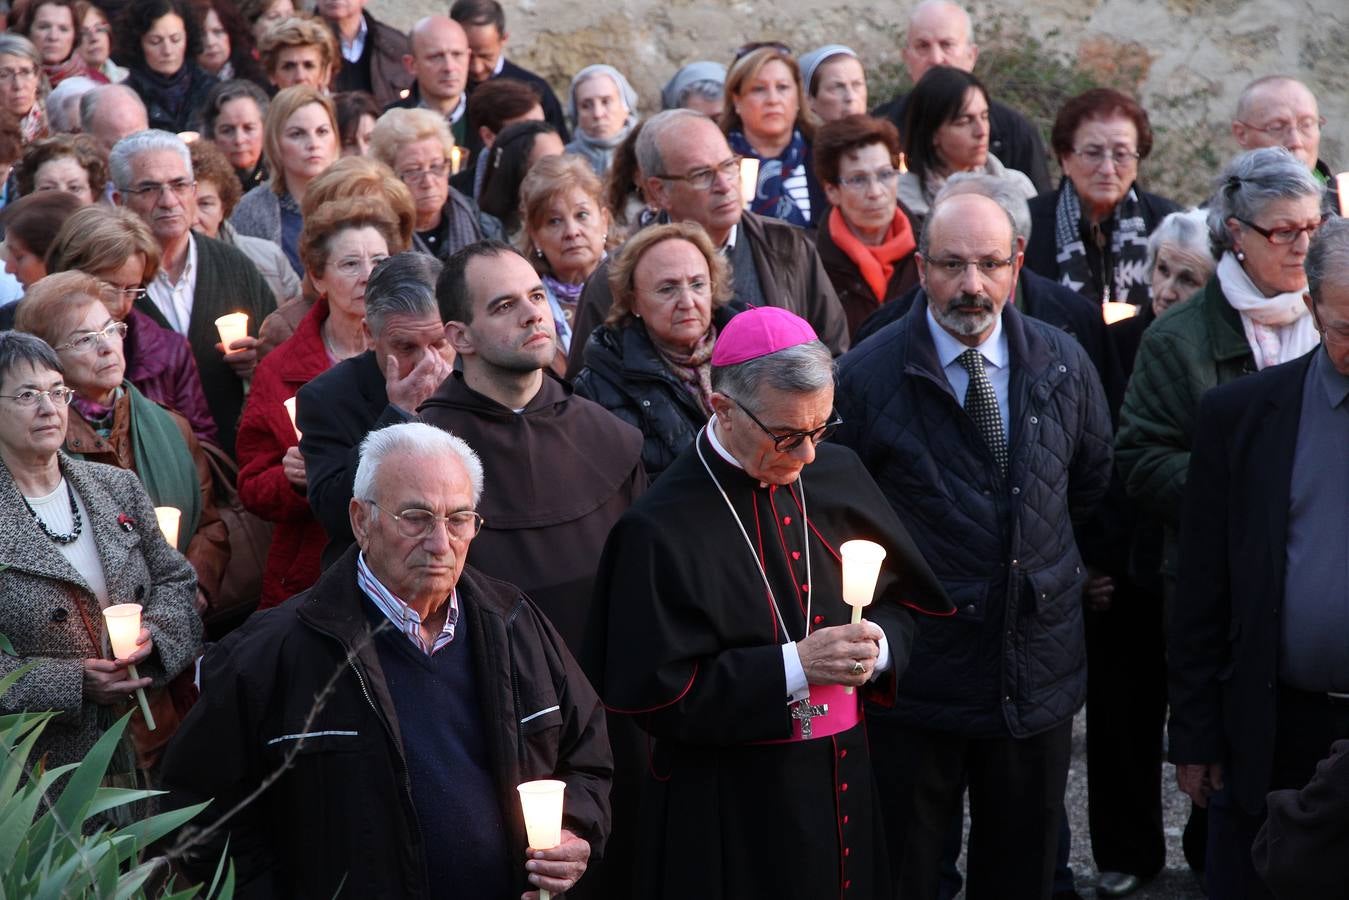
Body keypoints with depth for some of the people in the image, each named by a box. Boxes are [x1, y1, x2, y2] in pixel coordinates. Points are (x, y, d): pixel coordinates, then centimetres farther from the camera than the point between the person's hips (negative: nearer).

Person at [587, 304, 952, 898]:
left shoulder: (838, 475, 2)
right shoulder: (662, 531, -16)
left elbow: (903, 603, 12)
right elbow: (650, 693, -17)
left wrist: (878, 645, -11)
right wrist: (793, 667, -21)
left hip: (844, 789, 6)